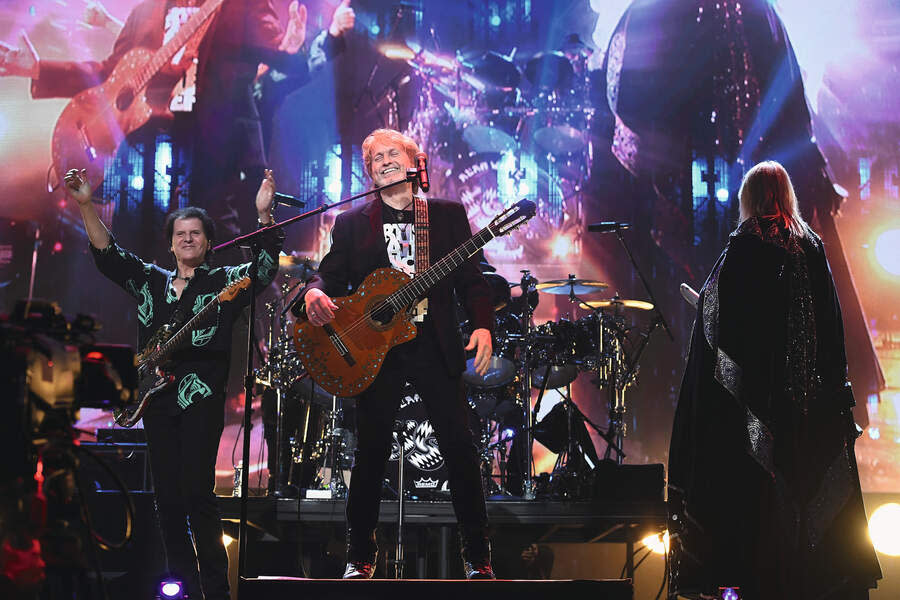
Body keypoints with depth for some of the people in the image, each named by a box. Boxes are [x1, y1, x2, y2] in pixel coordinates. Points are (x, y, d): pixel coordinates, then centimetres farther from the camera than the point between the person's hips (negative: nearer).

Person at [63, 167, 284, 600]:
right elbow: (107, 254, 12)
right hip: (158, 399, 5)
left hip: (201, 398, -5)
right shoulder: (150, 281, 17)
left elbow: (265, 267, -10)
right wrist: (86, 206, 1)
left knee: (197, 494, -12)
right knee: (167, 497, 4)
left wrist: (264, 215, -23)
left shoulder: (224, 282, 5)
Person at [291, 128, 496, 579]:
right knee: (370, 454, 1)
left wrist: (482, 325, -11)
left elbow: (471, 278, 5)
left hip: (436, 347, 0)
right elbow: (330, 275, 5)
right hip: (375, 348, 0)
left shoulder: (448, 215, 10)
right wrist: (314, 293, -19)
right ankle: (360, 558, 14)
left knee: (460, 449, -4)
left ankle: (478, 558, 6)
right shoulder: (351, 224, 11)